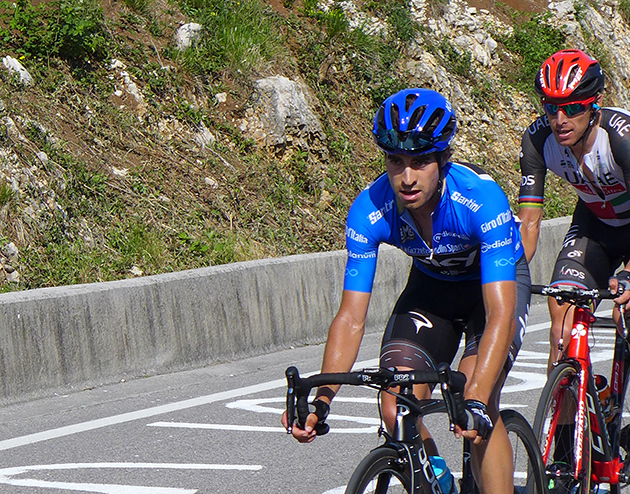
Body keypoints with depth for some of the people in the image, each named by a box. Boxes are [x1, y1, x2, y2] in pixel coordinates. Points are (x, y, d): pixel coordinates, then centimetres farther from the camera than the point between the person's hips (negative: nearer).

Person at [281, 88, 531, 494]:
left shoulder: (482, 199, -36)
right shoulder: (369, 211, -27)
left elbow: (500, 313, -41)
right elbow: (351, 318, -24)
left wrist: (475, 401, -52)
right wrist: (321, 400, -36)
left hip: (496, 282, -3)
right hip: (431, 285, 3)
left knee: (477, 410, -25)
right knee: (399, 413, -15)